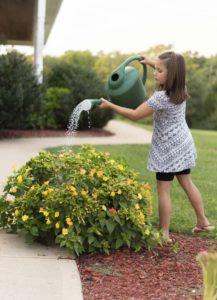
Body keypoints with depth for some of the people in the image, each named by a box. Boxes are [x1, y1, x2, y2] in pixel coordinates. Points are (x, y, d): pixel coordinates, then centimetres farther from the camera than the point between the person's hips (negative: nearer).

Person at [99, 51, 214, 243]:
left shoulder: (161, 97, -25)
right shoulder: (180, 89, 1)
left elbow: (135, 115, -20)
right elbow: (173, 73, 26)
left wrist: (110, 105, -12)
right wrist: (152, 62, 20)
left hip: (168, 149, -9)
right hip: (183, 145, 9)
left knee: (163, 191, -1)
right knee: (187, 183, 19)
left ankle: (164, 234, 4)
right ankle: (203, 222, 28)